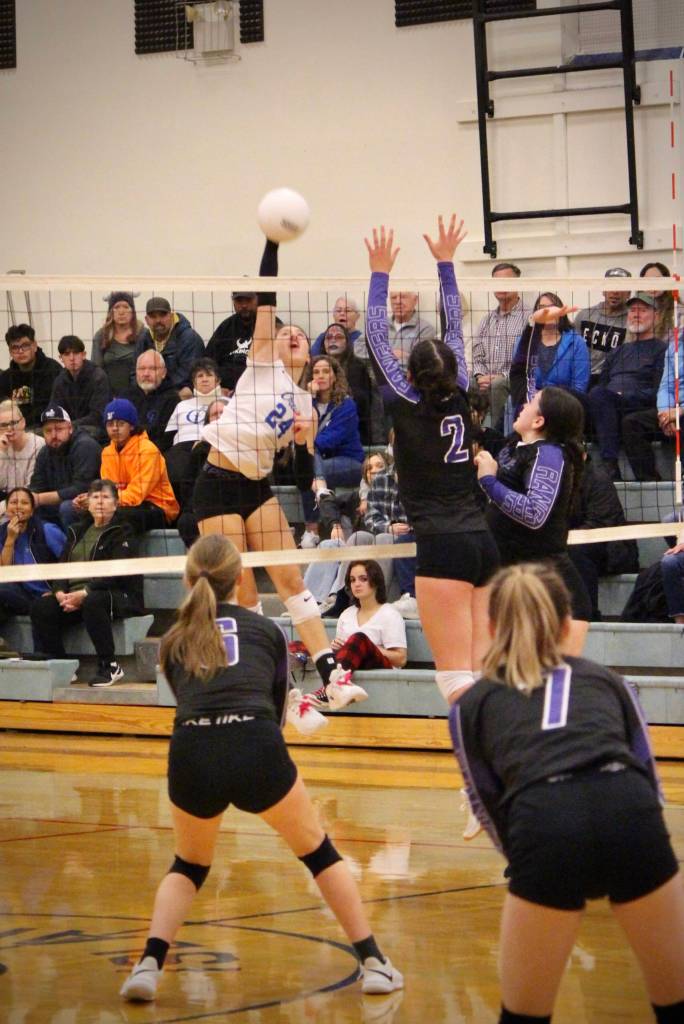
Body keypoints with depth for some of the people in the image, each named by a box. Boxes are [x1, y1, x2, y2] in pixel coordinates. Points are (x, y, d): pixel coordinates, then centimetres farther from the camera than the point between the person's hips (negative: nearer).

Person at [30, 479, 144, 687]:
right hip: (74, 594, 6)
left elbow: (116, 574, -13)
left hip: (119, 596, -6)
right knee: (40, 607, -18)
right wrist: (60, 592, -8)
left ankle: (110, 666, -27)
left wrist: (83, 594, -23)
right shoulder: (78, 531, 21)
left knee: (93, 603, -40)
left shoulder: (121, 533, 0)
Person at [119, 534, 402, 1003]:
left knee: (189, 866, 26)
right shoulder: (266, 629, 20)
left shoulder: (173, 642, 23)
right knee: (317, 850, 20)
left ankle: (149, 964, 7)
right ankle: (374, 963, 19)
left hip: (191, 756, 2)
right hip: (256, 752, -1)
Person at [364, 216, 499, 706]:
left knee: (457, 678, -9)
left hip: (442, 546, -6)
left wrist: (380, 273, 12)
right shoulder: (459, 399, 10)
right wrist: (446, 262, 28)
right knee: (484, 674, 5)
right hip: (482, 541, 6)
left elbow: (378, 339, 5)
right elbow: (455, 330, 21)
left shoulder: (408, 405, -3)